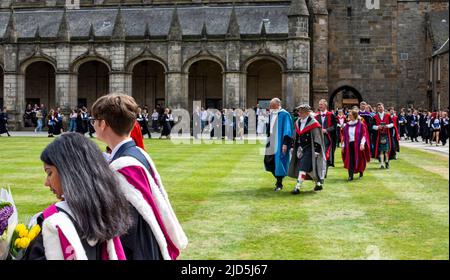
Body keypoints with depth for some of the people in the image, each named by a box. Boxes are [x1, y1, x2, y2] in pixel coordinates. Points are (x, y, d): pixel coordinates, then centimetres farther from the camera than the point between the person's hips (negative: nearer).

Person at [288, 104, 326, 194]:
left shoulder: (313, 123, -11)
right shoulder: (298, 122, 9)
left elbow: (317, 139, -12)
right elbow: (295, 137, 18)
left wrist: (316, 151, -15)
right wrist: (294, 148, 15)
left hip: (309, 149, -7)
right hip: (300, 148, 7)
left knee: (303, 167, -14)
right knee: (308, 169, 12)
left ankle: (298, 187, -14)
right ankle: (318, 183, 29)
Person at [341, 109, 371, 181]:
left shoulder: (360, 124, -3)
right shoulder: (347, 125, 9)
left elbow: (364, 134, -8)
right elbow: (344, 136, 13)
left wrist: (362, 144, -19)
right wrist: (343, 145, 10)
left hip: (358, 144, -3)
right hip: (349, 144, 3)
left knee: (358, 159, 5)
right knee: (350, 160, -5)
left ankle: (361, 172, 29)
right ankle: (350, 176, -6)